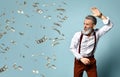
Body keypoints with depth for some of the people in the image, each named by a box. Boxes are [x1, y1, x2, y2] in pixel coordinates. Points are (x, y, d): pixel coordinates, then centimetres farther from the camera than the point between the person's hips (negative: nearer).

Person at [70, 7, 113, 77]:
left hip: (91, 61, 1)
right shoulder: (78, 35, -17)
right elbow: (72, 48, -9)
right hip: (79, 60, -1)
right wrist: (81, 58, -17)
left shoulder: (97, 33, -12)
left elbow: (109, 26, -17)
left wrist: (100, 16, -27)